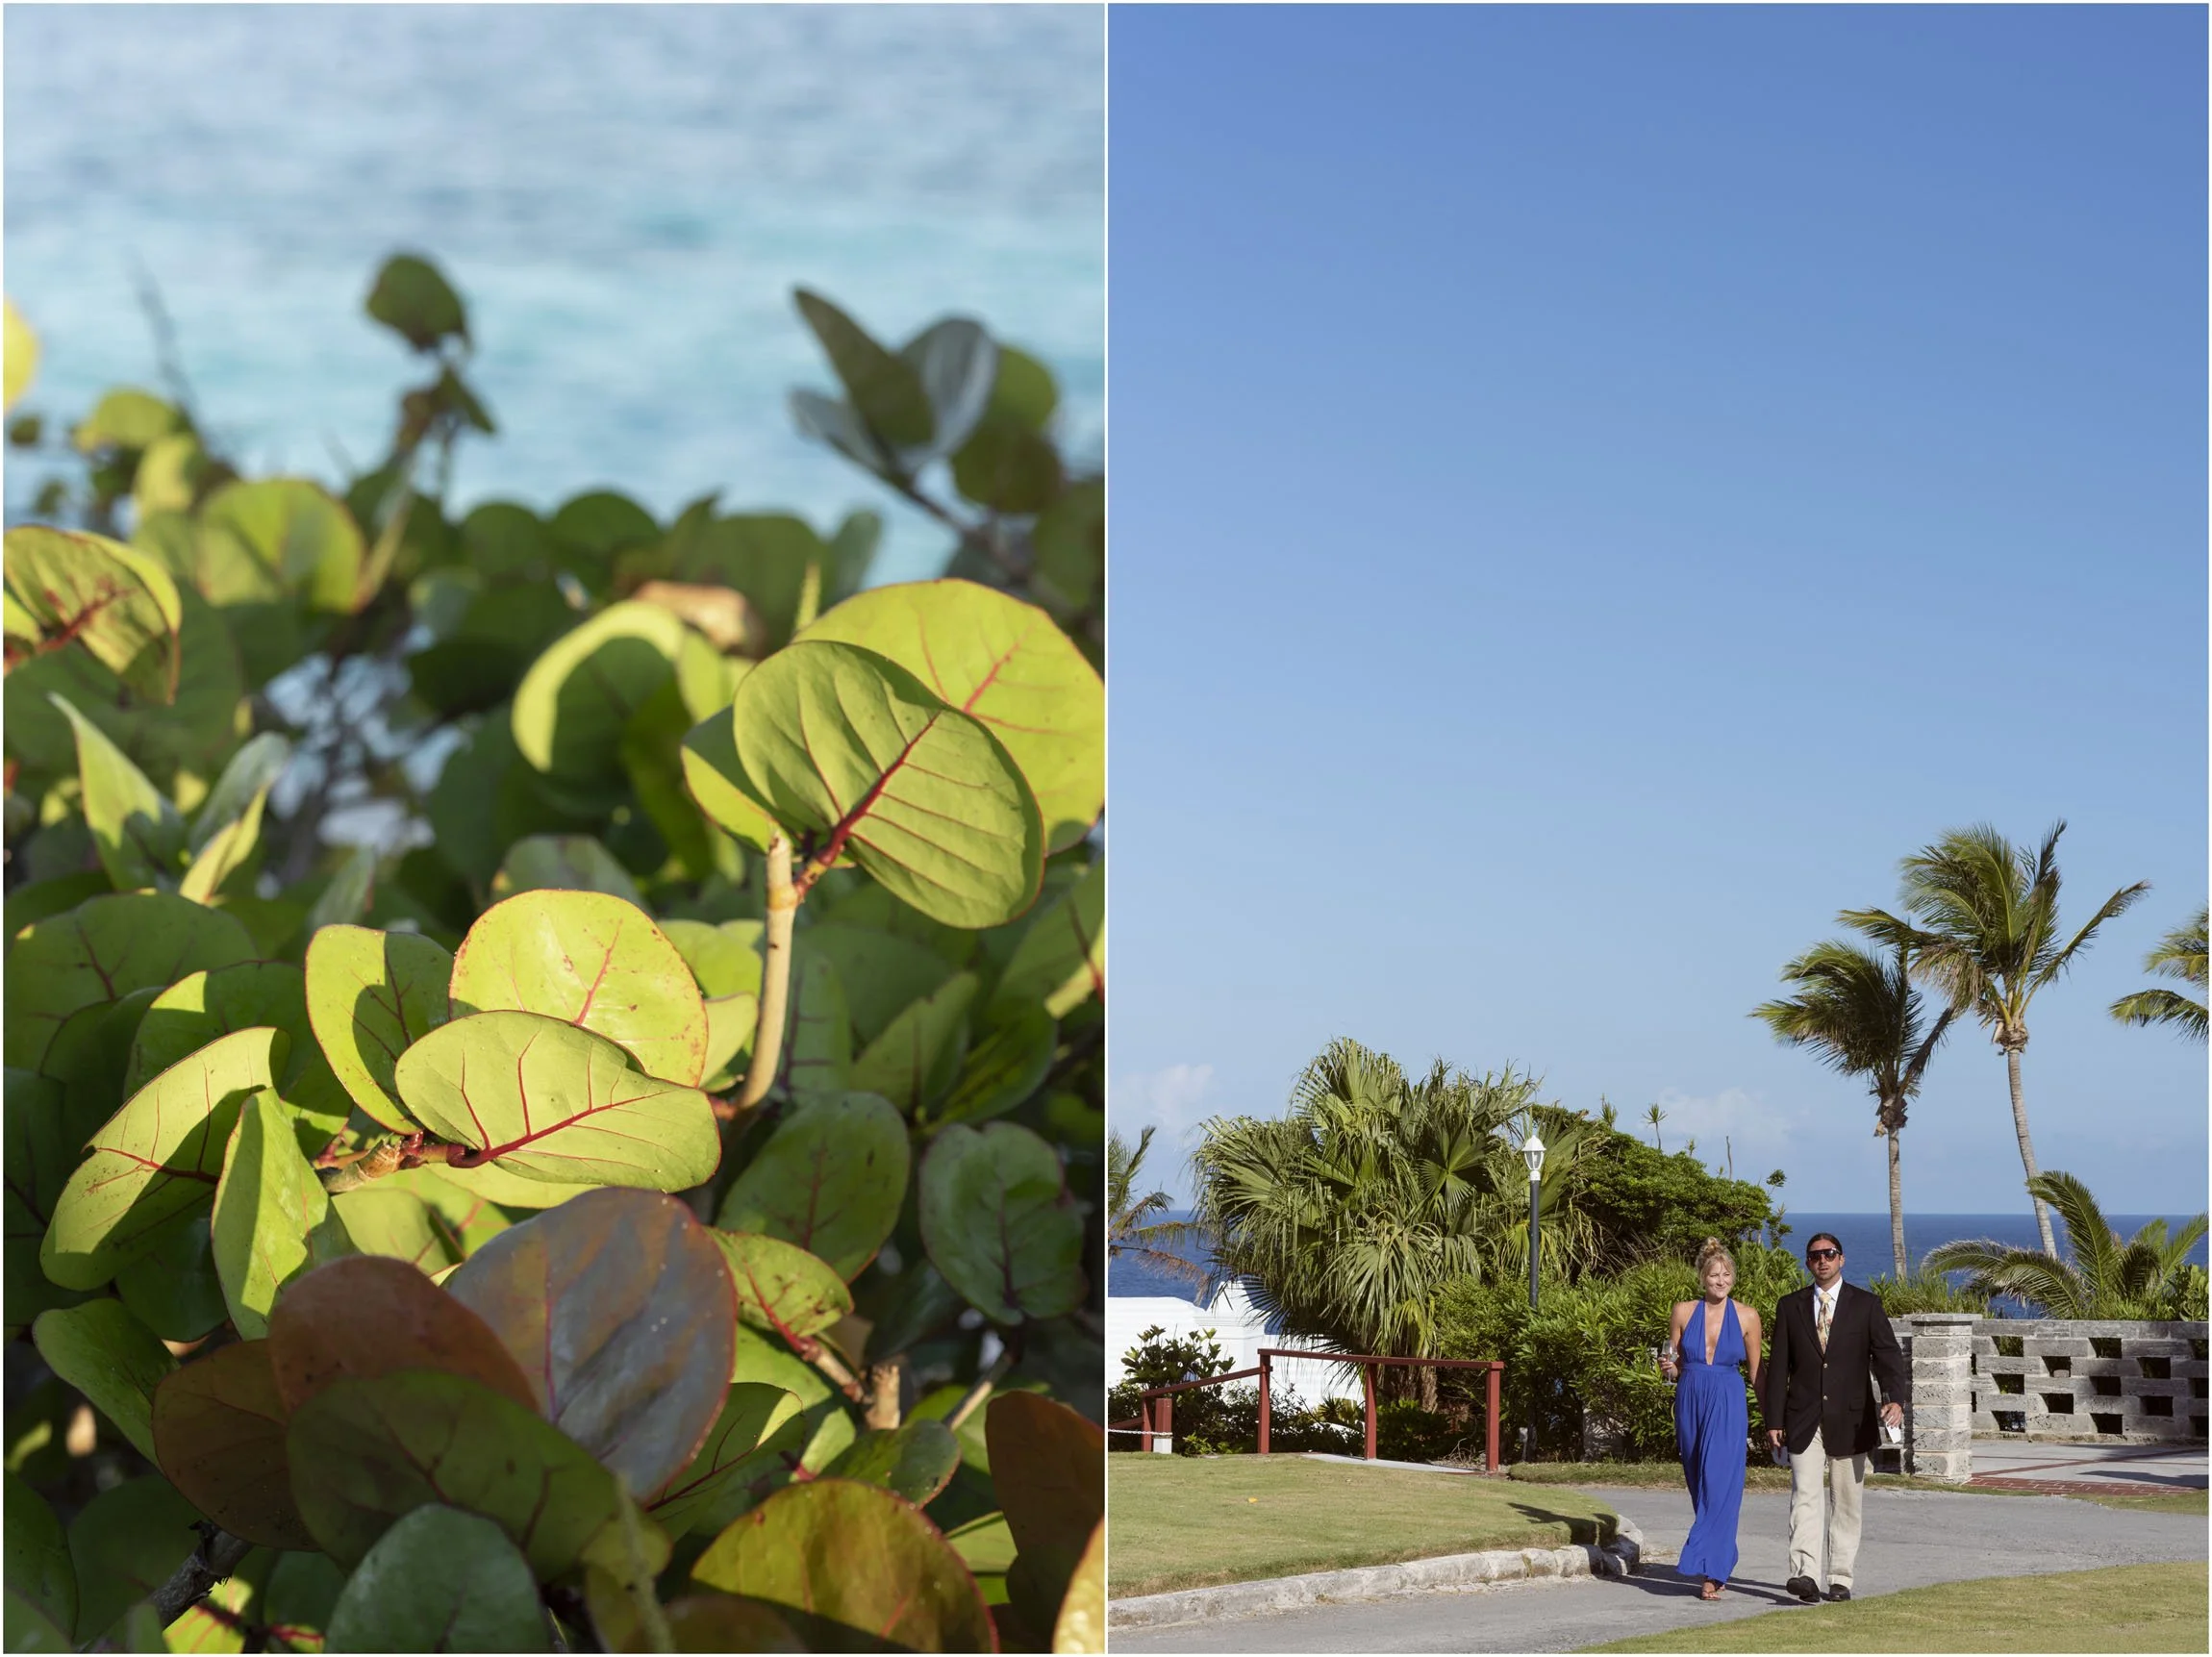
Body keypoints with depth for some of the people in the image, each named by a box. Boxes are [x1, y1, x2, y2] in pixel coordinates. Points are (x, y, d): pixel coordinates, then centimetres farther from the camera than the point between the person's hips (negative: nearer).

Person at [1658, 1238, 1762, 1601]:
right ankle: (1721, 1564, 20)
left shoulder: (1747, 1316, 1)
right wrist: (1668, 1368, -12)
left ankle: (1711, 1571, -12)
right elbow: (1674, 1369, 11)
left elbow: (1756, 1372, 7)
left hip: (1728, 1408, -3)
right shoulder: (1684, 1311, 5)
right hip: (1689, 1404, 3)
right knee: (1700, 1486, 8)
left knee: (1719, 1485, -12)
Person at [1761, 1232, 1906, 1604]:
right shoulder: (1790, 1306, 8)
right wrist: (1774, 1419, 2)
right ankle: (1805, 1574, -22)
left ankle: (1840, 1578, 13)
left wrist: (1895, 1399, -22)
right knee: (1804, 1495, -12)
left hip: (1849, 1420, 0)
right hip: (1804, 1419, 0)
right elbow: (1778, 1366, 8)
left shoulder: (1866, 1305, 4)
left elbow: (1888, 1354, -4)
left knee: (1846, 1501, 5)